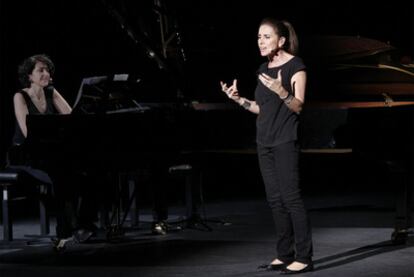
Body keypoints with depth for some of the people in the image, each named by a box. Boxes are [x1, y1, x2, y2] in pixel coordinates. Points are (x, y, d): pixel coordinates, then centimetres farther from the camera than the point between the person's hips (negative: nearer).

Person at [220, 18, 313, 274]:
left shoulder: (295, 65, -7)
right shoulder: (264, 68, 13)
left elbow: (298, 107, -14)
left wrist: (281, 92, -30)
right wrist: (239, 99, 5)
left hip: (286, 141, -7)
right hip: (264, 142, 7)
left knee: (291, 197, -10)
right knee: (275, 199, 7)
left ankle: (304, 257, -8)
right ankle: (285, 254, 13)